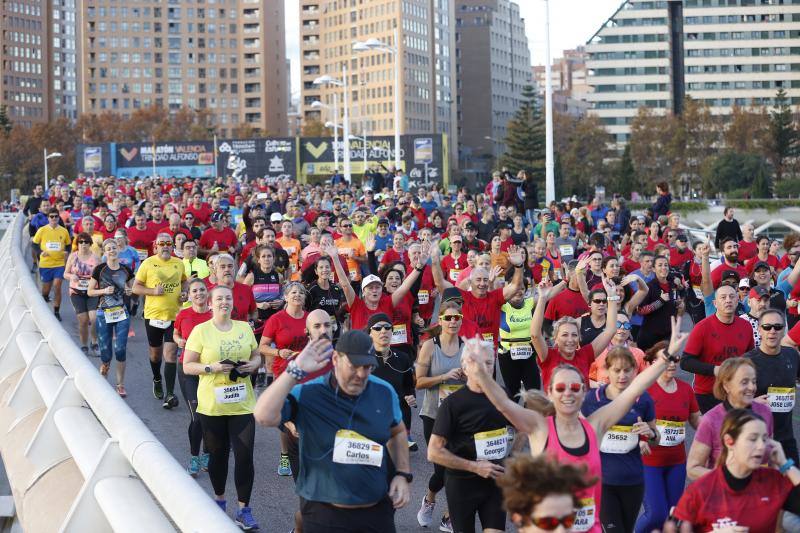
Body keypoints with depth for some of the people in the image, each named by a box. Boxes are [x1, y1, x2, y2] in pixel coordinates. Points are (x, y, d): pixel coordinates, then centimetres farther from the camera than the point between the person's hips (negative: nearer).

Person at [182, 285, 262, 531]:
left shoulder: (244, 328, 5)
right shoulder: (200, 331, -5)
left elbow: (256, 356, 15)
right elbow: (187, 366, -5)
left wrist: (253, 364, -7)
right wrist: (212, 368, -19)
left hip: (242, 404, 2)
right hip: (212, 406, -1)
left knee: (244, 455, -5)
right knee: (218, 454, 13)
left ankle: (244, 510, 6)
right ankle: (219, 499, 36)